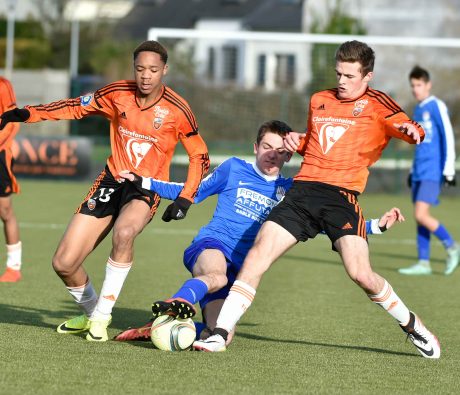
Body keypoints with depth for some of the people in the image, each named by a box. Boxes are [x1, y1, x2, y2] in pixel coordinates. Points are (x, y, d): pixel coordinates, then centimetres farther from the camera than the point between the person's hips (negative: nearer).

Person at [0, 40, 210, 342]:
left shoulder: (177, 111, -11)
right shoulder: (117, 94, -3)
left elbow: (200, 156, -1)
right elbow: (76, 107, 8)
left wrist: (185, 199, -11)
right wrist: (28, 113, -4)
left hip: (147, 189, -3)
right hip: (112, 181, 4)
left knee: (124, 232, -39)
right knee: (63, 264, -5)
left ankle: (102, 314, -22)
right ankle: (91, 312, 26)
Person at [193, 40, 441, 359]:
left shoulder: (375, 103, 5)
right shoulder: (319, 101, 21)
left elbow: (406, 128, -11)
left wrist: (411, 129, -35)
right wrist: (298, 142, 14)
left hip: (342, 195, -4)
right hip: (303, 191, 5)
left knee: (361, 274, -17)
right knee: (258, 255, -12)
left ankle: (413, 327, 7)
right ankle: (221, 334, -11)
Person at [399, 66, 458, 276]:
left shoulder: (437, 107, -8)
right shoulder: (417, 110, 16)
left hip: (433, 172, -8)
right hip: (419, 172, 8)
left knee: (421, 215, -15)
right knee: (420, 217, 5)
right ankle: (423, 263, 9)